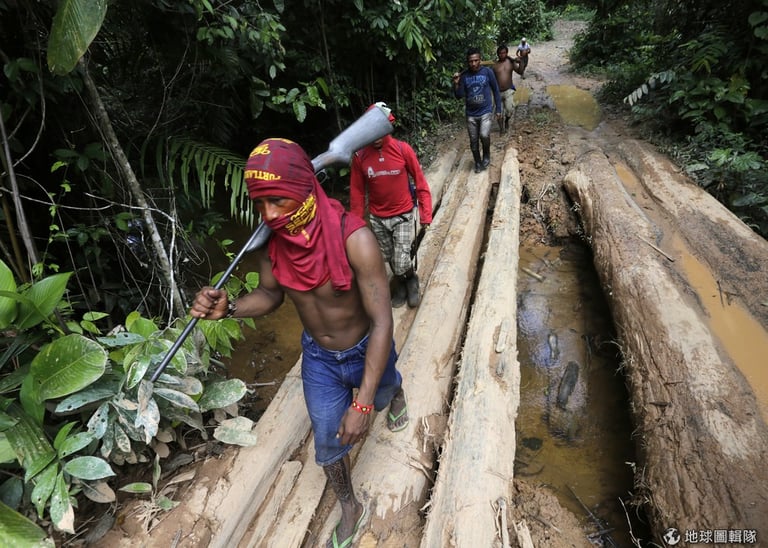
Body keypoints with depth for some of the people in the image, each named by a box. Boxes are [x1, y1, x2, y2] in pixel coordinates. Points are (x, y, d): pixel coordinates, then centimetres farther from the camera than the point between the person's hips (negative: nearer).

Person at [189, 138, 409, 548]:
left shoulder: (353, 238, -37)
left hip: (367, 352, -2)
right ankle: (350, 510, 46)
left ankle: (395, 392, 73)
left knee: (382, 396, 32)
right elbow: (270, 293, -1)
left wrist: (363, 403, -34)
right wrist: (229, 308, -23)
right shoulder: (270, 239, -19)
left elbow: (382, 322, -33)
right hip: (317, 358, 3)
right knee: (327, 446, 16)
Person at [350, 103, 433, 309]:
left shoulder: (403, 149, -13)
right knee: (389, 259, 17)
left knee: (401, 264, -3)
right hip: (377, 219, 2)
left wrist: (425, 214, -7)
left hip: (403, 216, -2)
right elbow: (357, 191, 0)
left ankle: (411, 279, 32)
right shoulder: (360, 156, -9)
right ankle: (400, 282, 47)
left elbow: (420, 182, -6)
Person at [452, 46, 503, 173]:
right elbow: (459, 96, -1)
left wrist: (498, 109, 1)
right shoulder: (464, 75, -1)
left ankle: (486, 155, 7)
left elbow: (496, 91, 2)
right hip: (471, 114, 3)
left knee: (484, 135, -22)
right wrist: (456, 83, -18)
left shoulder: (487, 72, -6)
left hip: (485, 112, -2)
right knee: (473, 141, 8)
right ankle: (478, 162, 30)